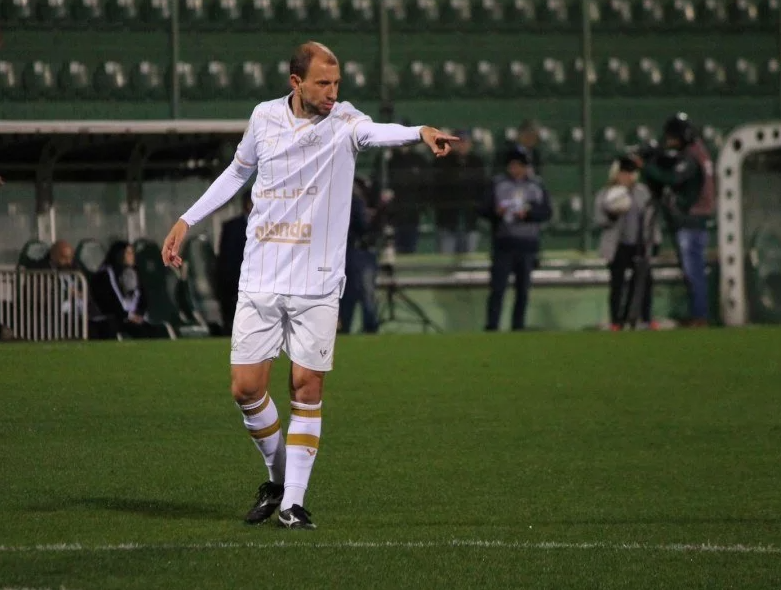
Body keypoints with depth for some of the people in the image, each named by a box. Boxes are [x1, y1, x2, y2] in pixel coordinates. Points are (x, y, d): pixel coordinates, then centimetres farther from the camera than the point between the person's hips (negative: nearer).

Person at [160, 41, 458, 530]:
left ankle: (292, 503, 6)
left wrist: (421, 133, -52)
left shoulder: (343, 121, -7)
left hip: (316, 286, -2)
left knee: (307, 388, -2)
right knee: (246, 388, 0)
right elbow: (238, 172, 20)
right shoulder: (265, 117, 3)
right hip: (260, 282, 3)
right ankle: (279, 478, 23)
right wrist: (187, 222, 20)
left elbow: (376, 132, -30)